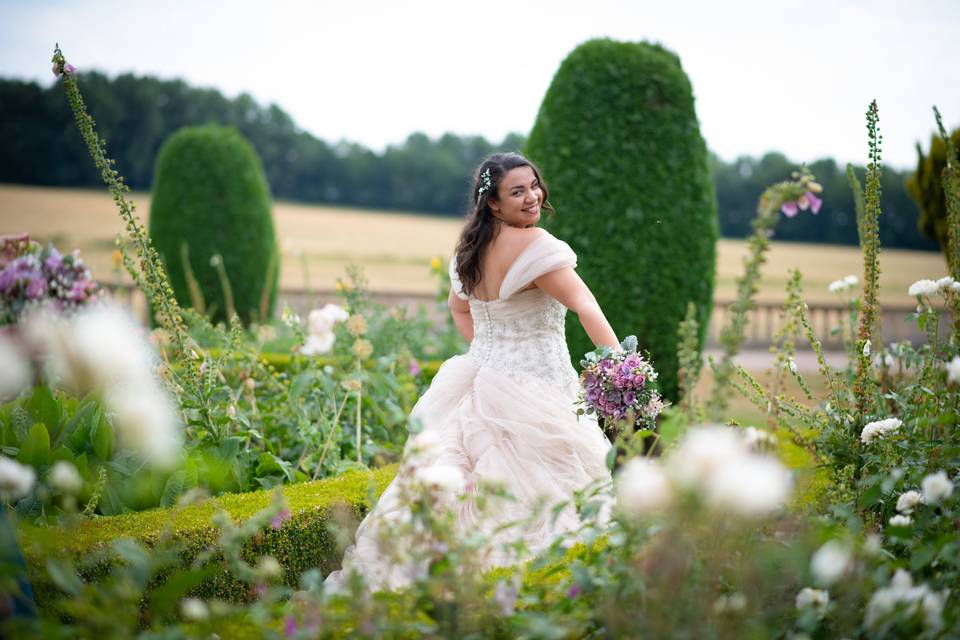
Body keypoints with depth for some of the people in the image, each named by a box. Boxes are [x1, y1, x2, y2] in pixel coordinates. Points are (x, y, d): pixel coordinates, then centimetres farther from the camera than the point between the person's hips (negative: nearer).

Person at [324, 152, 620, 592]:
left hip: (480, 380, 8)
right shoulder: (535, 246, -15)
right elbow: (587, 307, -22)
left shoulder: (470, 247, 11)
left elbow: (458, 309, 26)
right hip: (532, 393, -8)